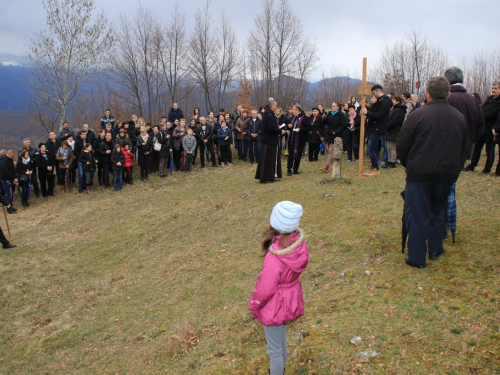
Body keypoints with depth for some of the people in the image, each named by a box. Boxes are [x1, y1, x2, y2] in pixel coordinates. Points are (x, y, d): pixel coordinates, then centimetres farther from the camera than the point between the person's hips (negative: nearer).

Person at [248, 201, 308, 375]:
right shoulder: (299, 243, -18)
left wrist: (253, 305, -4)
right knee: (281, 341, 32)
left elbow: (265, 289, -23)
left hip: (275, 307, -8)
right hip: (291, 301, 8)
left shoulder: (275, 259, -38)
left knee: (274, 350, 17)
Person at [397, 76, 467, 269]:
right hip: (447, 174, 5)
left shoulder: (418, 115, -11)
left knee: (417, 215, 2)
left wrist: (409, 165, 10)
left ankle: (416, 258, 5)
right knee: (437, 211, 22)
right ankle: (435, 250, 30)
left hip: (419, 173, -5)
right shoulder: (459, 117, 6)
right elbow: (464, 150, 12)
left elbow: (401, 145, -7)